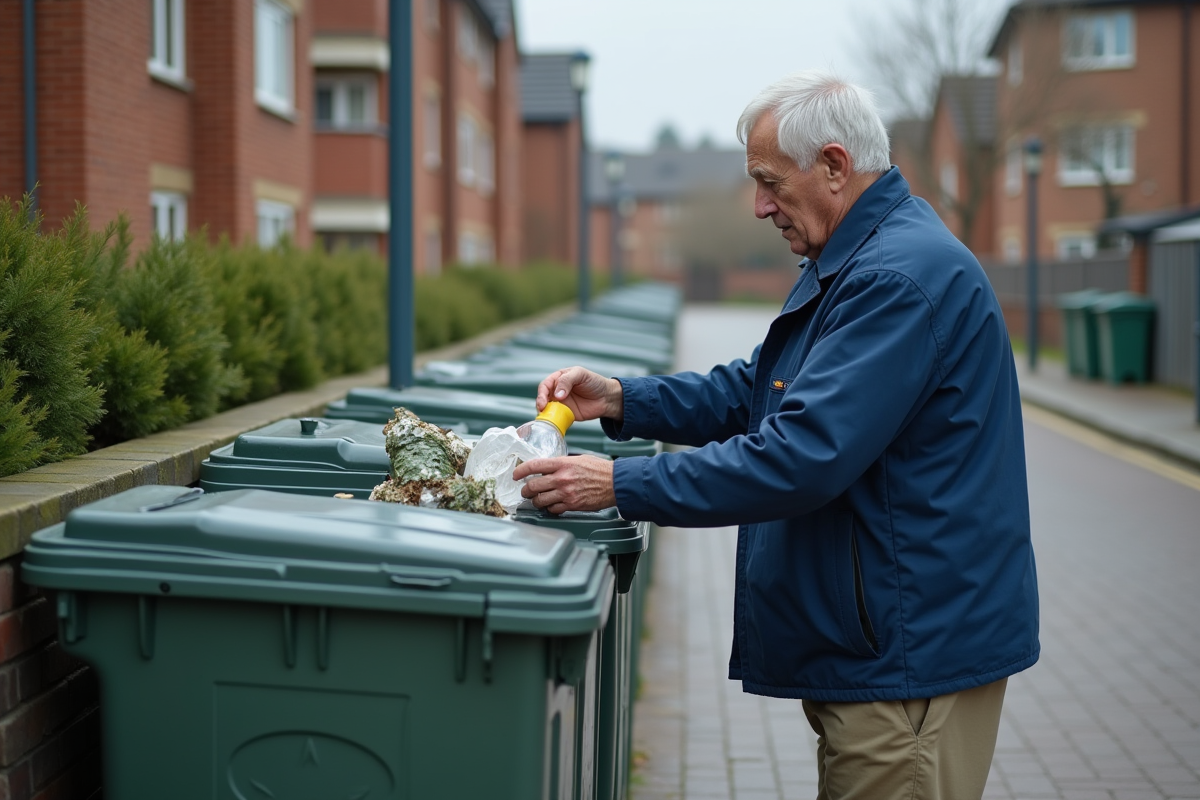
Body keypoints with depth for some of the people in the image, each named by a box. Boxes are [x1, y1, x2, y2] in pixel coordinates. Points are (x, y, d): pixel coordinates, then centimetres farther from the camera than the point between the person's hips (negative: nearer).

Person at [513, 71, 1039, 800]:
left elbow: (802, 457, -28)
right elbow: (754, 391, 18)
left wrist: (621, 486, -24)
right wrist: (621, 401, 4)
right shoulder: (850, 263, 15)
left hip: (911, 654, -11)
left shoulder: (902, 278, -22)